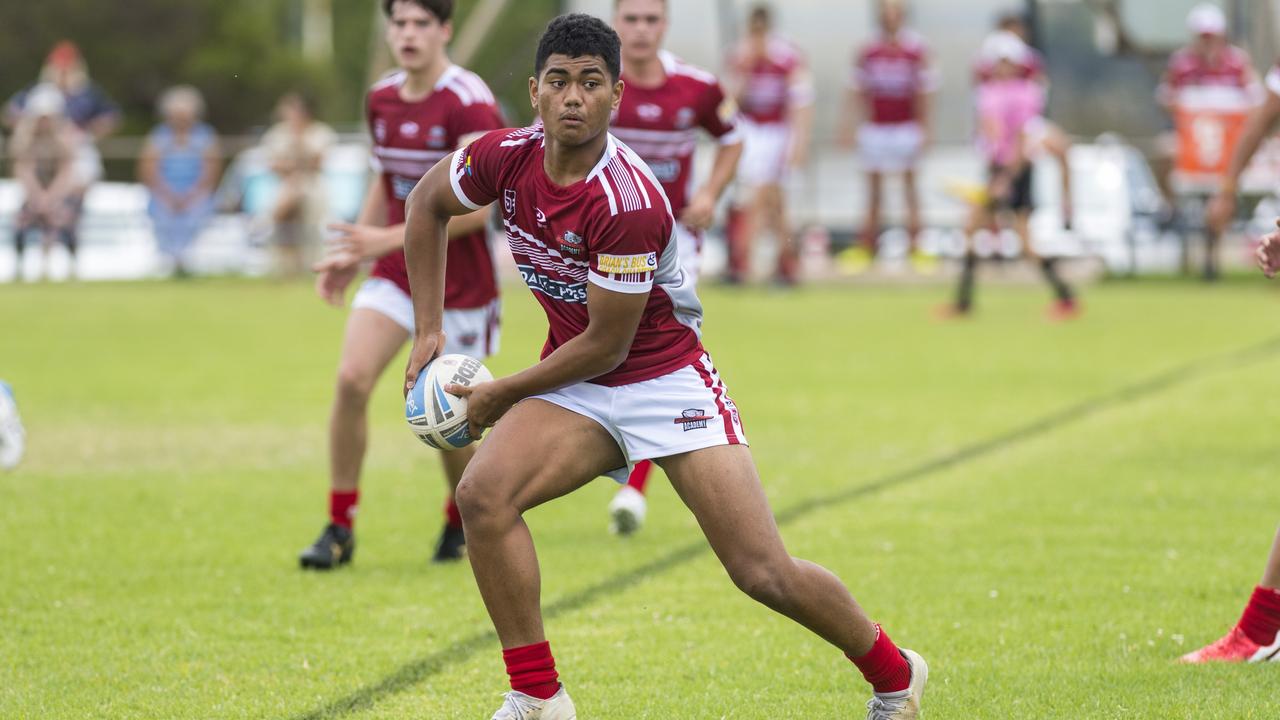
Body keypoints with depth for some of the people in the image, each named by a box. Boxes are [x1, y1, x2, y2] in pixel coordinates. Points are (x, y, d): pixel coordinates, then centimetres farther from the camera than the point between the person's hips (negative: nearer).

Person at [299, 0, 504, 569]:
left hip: (460, 282, -5)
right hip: (394, 275, 5)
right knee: (352, 377, -15)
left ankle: (462, 520, 31)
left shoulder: (469, 104, -17)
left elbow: (476, 205, -23)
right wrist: (351, 256, 10)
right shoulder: (382, 100, 5)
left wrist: (388, 239, -27)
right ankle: (340, 529, -7)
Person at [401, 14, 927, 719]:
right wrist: (428, 329, 8)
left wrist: (499, 396, -10)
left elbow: (606, 347, -21)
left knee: (765, 574, -10)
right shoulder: (506, 157, -11)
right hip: (576, 386, 5)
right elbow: (426, 203, 12)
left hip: (665, 379, -5)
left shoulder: (630, 203, -28)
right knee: (482, 492, -24)